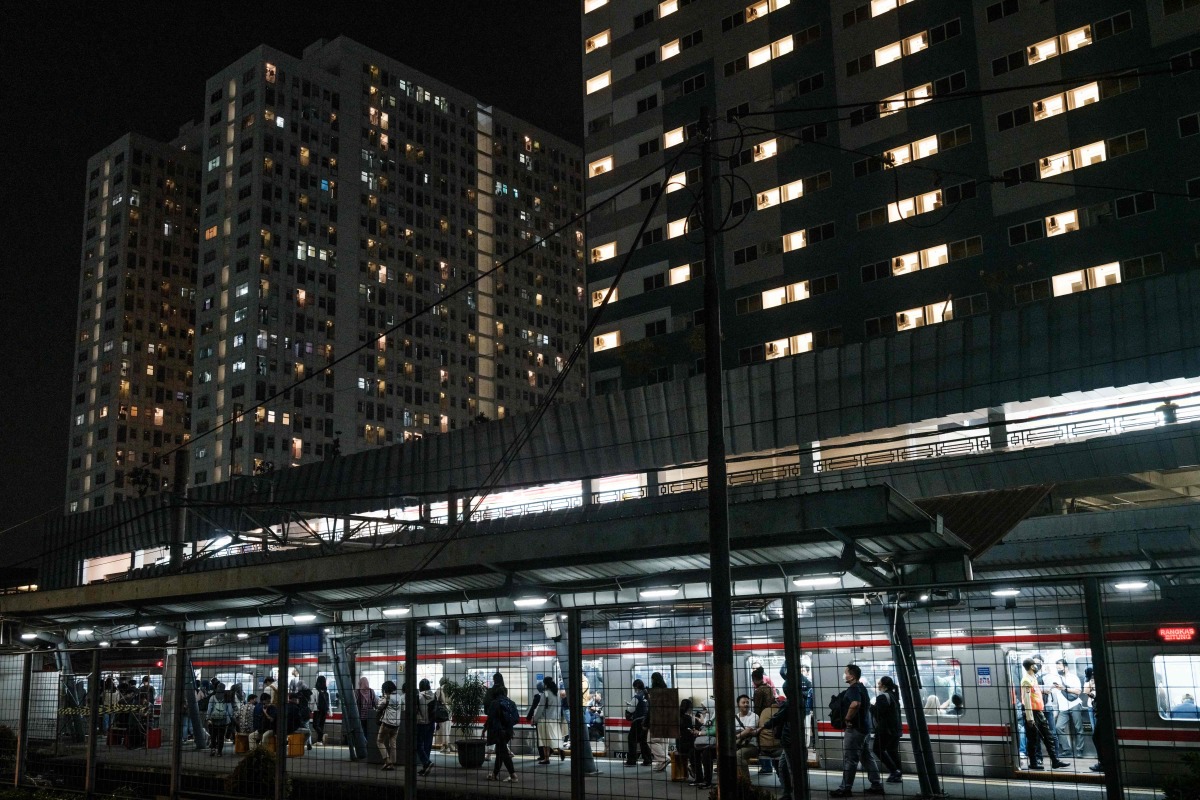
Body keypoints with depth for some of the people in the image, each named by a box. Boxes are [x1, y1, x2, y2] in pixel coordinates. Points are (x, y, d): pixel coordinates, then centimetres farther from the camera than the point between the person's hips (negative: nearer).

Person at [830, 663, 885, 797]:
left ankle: (845, 788, -2)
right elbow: (867, 705, 29)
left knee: (849, 759, -5)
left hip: (855, 728, -10)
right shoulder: (862, 688, 15)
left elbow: (855, 704, -36)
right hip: (865, 727, 10)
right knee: (867, 757, 13)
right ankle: (876, 786, 15)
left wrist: (847, 718, -23)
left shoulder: (853, 689, -16)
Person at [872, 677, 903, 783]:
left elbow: (878, 712, -23)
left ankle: (893, 770, -8)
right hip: (896, 728, 9)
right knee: (893, 750, 10)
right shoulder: (894, 695, 14)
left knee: (878, 749, -1)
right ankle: (896, 774, 9)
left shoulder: (883, 697, -16)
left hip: (885, 729, -9)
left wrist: (870, 706, -5)